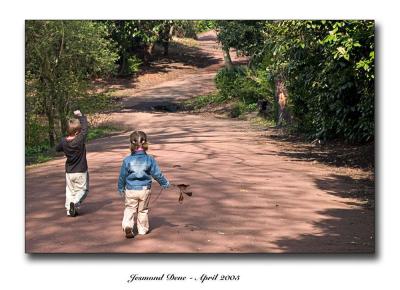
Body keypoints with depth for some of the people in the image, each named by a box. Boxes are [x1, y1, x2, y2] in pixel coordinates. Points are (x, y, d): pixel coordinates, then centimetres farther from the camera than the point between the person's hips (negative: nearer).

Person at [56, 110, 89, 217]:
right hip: (81, 172, -4)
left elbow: (57, 149, 14)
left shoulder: (64, 141, -6)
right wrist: (80, 116, 2)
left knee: (70, 191, 14)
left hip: (69, 172, 4)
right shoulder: (80, 139, -19)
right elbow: (85, 128, -7)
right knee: (82, 189, 9)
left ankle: (69, 210, 10)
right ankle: (75, 202, -15)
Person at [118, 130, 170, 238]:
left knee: (129, 210, 9)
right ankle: (143, 229, 26)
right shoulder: (150, 159, -8)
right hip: (145, 189, 1)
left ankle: (127, 226, -12)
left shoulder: (127, 160, -9)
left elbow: (122, 176, 0)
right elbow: (157, 174, -1)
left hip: (130, 190, -1)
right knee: (143, 210, 17)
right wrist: (165, 183, 15)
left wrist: (120, 188, 15)